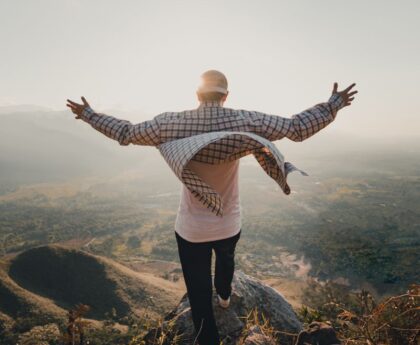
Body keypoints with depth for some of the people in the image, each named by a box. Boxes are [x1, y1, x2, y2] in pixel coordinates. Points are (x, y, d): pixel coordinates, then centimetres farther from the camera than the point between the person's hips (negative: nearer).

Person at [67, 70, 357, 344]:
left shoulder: (171, 123, -13)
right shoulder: (245, 121, -15)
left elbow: (126, 133, -2)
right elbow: (297, 129, -12)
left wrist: (89, 114, 14)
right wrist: (332, 105, 2)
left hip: (191, 228, -2)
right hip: (230, 224, 3)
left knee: (199, 294, 13)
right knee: (226, 259, 36)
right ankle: (224, 296, 66)